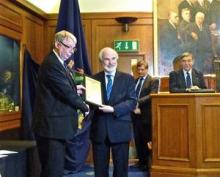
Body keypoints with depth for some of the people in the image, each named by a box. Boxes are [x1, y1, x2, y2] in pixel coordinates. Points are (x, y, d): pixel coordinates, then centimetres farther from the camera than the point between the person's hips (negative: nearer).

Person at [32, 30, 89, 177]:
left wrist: (74, 89, 7)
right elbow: (66, 92, -20)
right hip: (52, 126, -10)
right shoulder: (52, 64, -19)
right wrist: (84, 106, -6)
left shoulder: (58, 62, 14)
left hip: (56, 125, 10)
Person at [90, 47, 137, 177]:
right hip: (99, 129, 1)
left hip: (120, 129, -1)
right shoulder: (94, 78, 7)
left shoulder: (127, 78, 4)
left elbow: (133, 102, -6)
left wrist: (113, 109, -19)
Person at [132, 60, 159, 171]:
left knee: (147, 139, 0)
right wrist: (134, 107, -9)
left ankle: (147, 163, 12)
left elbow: (151, 95, -14)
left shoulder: (153, 81, -1)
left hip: (146, 114, -5)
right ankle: (141, 160, 22)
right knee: (137, 138, 10)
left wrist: (138, 102, -21)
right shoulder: (134, 81, 15)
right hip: (135, 114, 5)